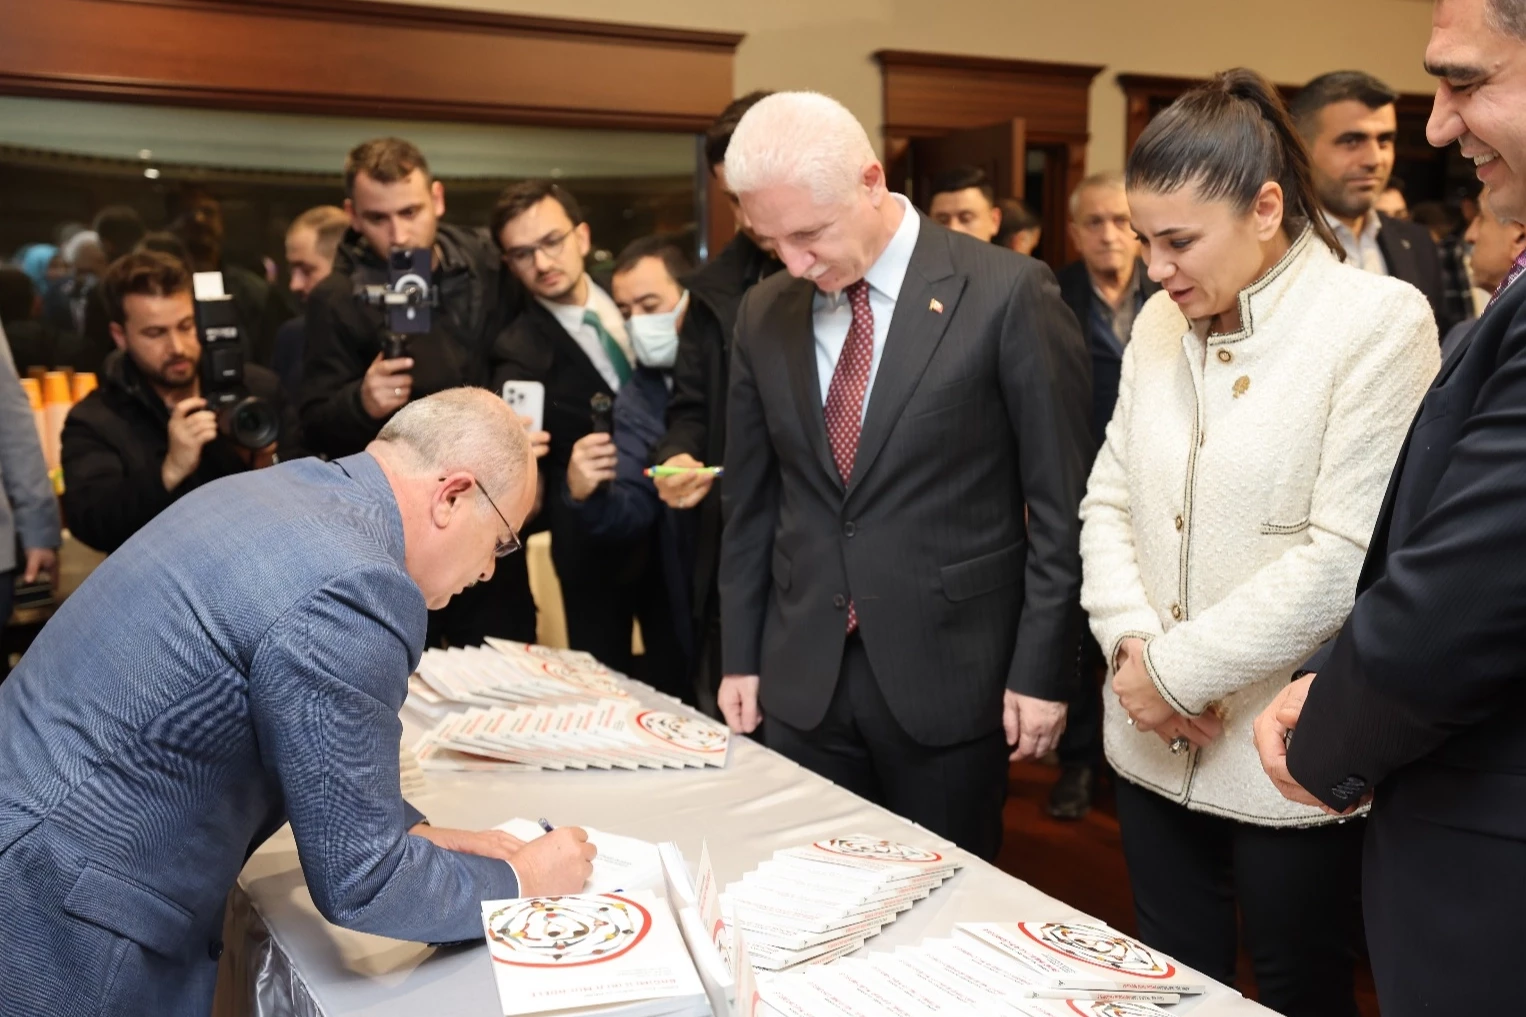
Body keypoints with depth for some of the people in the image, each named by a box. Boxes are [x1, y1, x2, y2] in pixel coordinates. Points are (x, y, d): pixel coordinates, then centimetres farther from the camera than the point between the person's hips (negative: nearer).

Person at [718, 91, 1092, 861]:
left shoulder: (1008, 294, -11)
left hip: (950, 673, -3)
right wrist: (740, 656, 10)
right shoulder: (763, 315, 3)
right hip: (802, 680, 4)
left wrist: (1043, 669, -7)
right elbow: (751, 502, 10)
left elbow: (1061, 501, -8)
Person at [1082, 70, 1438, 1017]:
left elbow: (1347, 556, -19)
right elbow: (1108, 499, 8)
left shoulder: (1379, 322, -12)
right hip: (1155, 748, 5)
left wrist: (1178, 670, -15)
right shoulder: (1161, 322, 6)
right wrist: (1131, 644, -9)